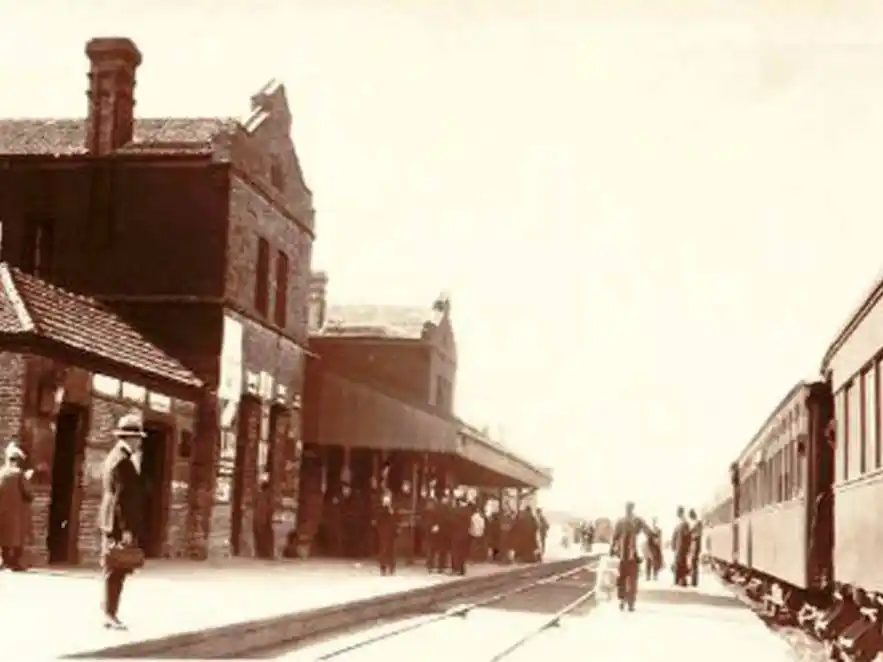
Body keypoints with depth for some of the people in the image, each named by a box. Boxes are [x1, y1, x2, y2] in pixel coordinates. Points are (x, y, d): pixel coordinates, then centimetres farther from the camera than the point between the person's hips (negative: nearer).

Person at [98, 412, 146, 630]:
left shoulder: (114, 456, 16)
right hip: (118, 525, -10)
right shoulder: (122, 460, -16)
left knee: (113, 571, 13)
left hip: (110, 524, 10)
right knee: (115, 571, -6)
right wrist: (126, 529, -21)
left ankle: (109, 611, 18)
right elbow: (120, 496, -21)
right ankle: (110, 614, -3)